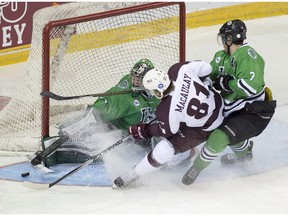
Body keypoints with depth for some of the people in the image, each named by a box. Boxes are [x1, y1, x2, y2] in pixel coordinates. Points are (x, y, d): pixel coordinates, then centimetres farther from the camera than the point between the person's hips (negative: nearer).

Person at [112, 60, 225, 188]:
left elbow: (167, 131, -12)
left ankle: (134, 175, 8)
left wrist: (144, 131, 4)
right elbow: (206, 68, -10)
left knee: (164, 148, -7)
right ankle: (186, 154, 46)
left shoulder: (166, 111, -32)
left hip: (206, 127, -7)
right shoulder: (179, 70, -24)